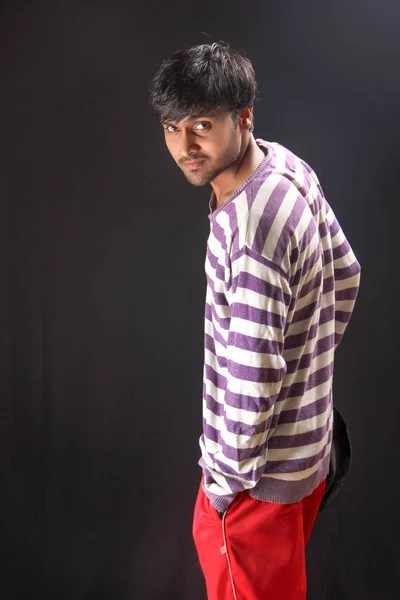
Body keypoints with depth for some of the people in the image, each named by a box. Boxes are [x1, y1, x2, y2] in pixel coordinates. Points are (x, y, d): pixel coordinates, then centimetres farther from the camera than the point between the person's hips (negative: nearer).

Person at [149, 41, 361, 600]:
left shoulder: (250, 229, -34)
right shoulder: (289, 167, -4)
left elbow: (251, 378, -30)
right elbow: (345, 274, 9)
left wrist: (226, 476, -14)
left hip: (264, 467, -9)